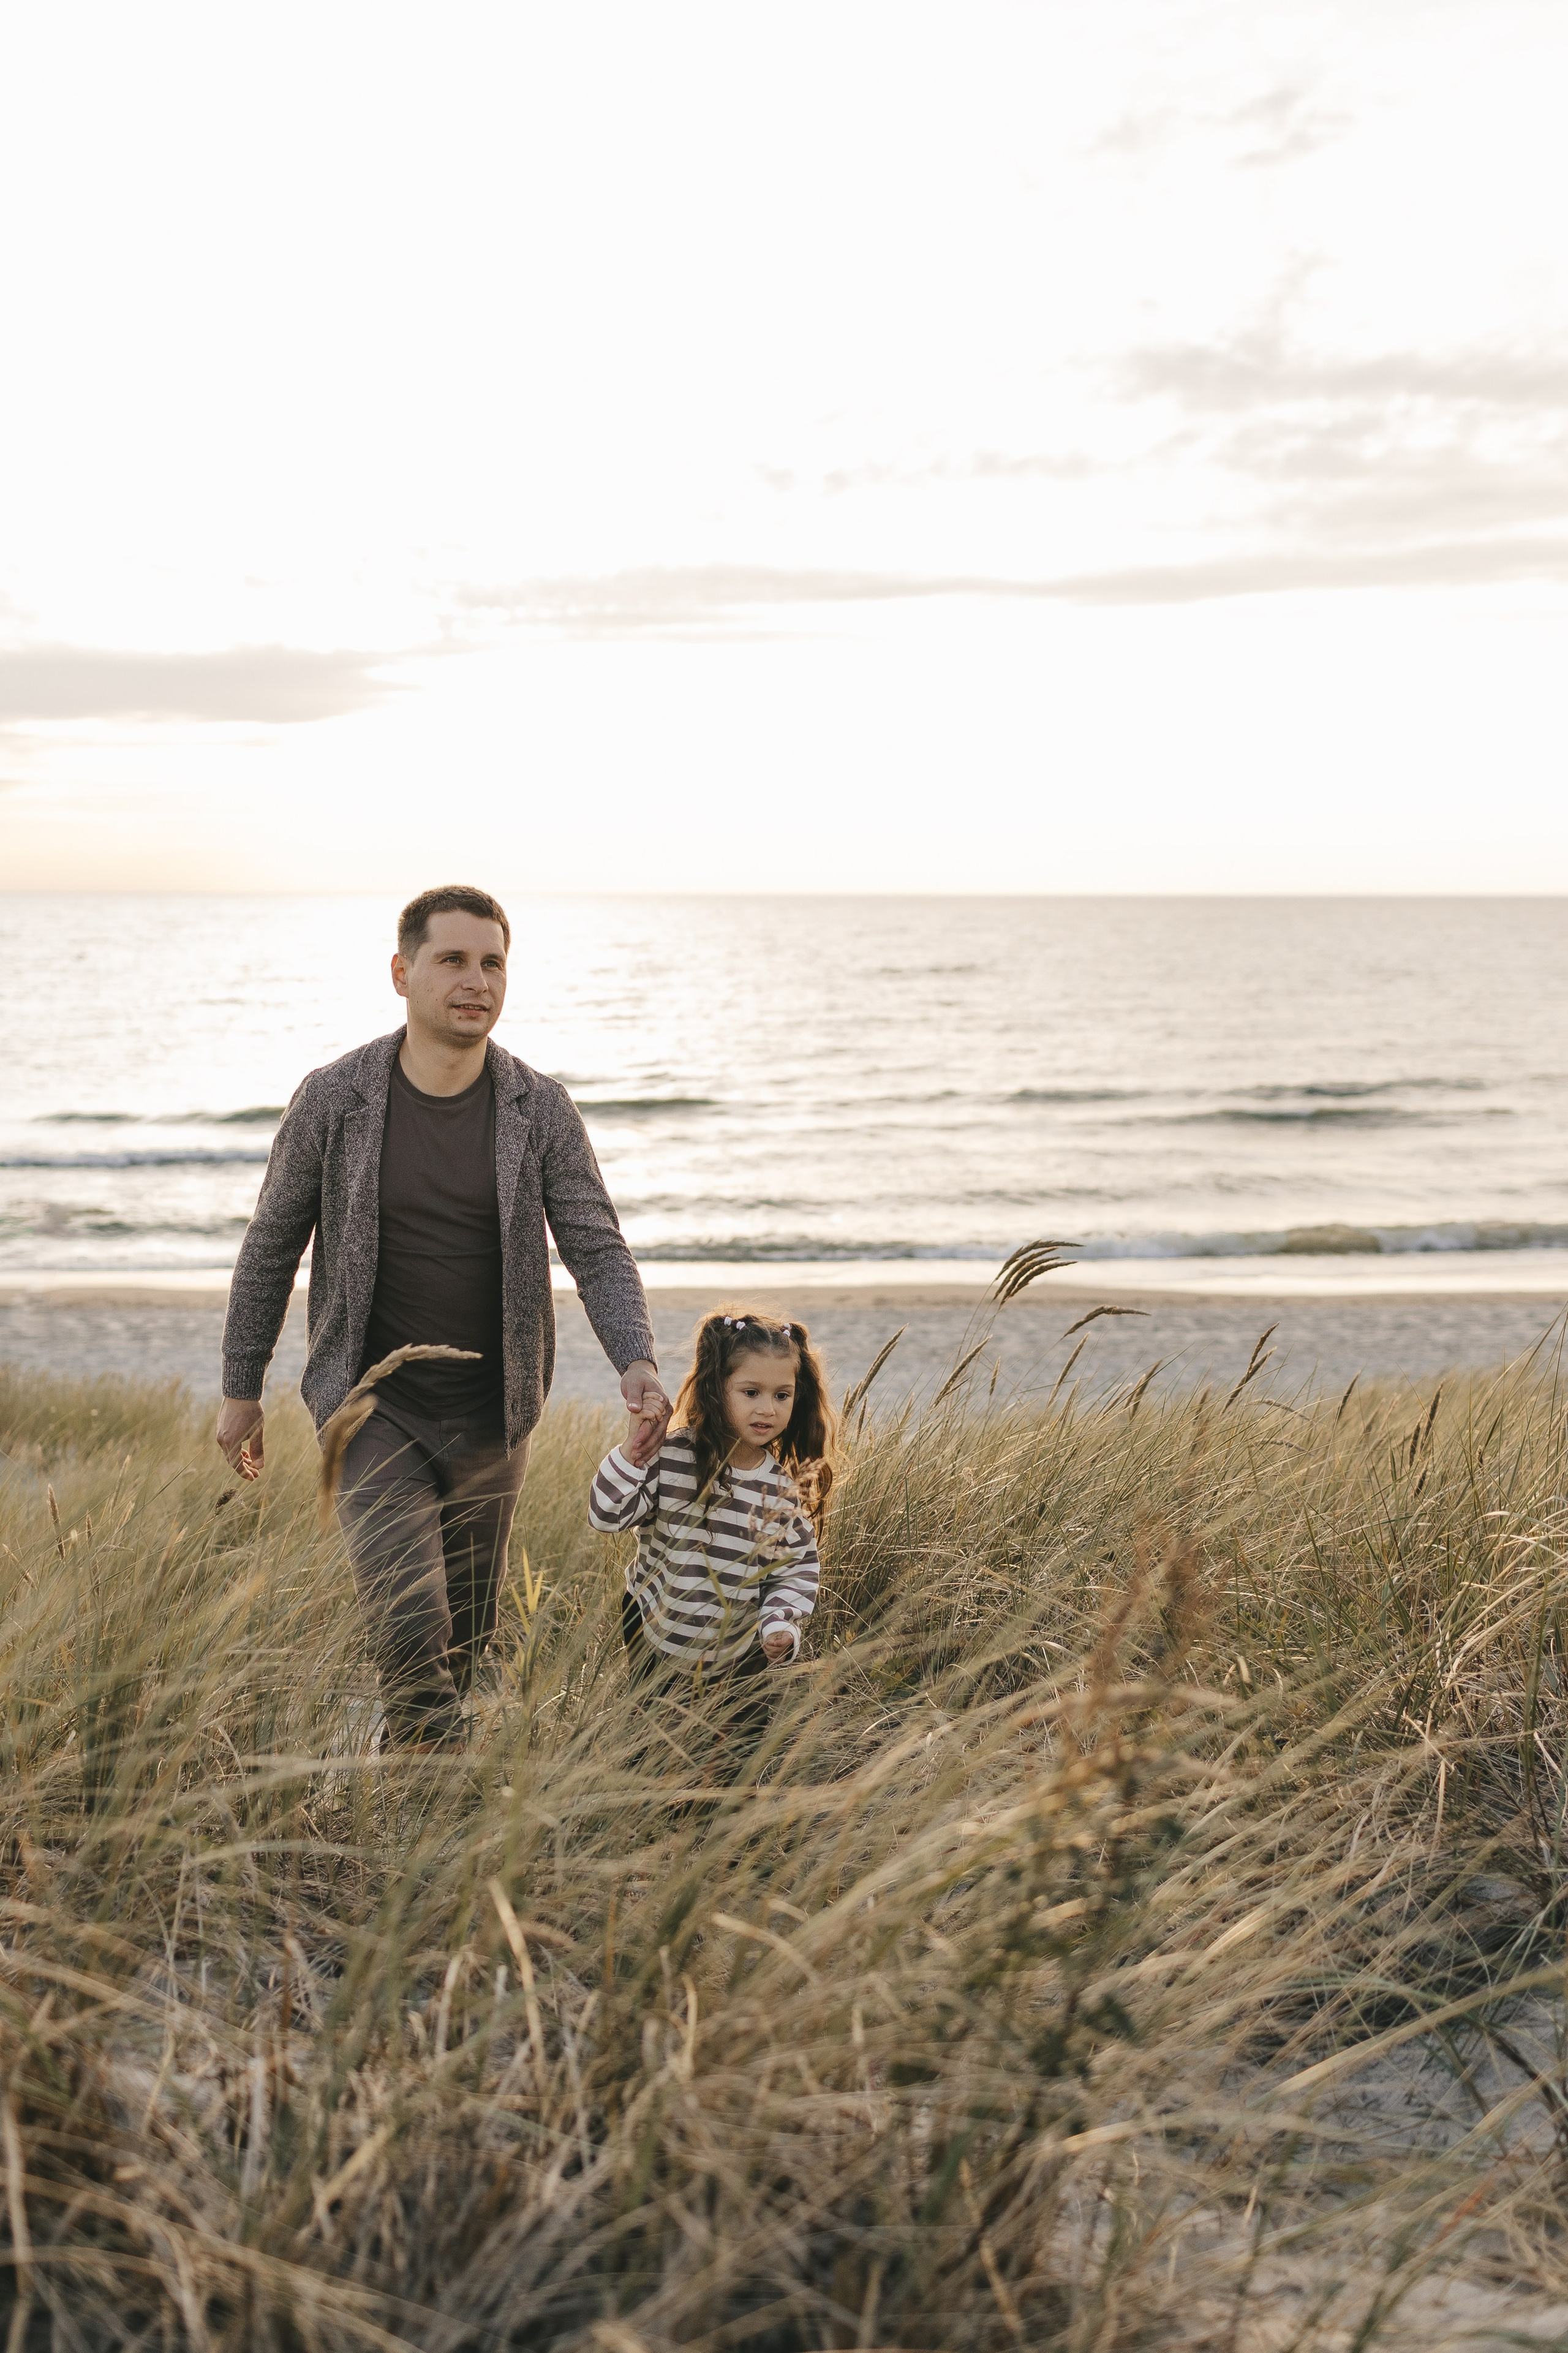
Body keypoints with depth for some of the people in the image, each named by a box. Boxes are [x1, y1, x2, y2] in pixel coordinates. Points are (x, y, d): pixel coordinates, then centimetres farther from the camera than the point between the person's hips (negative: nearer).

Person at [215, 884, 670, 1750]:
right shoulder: (334, 1100, -9)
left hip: (491, 1419, 3)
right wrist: (240, 1390, 7)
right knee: (410, 1625, -18)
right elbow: (272, 1246, 2)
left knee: (465, 1638, 16)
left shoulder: (541, 1109, -6)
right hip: (374, 1410, -2)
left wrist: (636, 1362, -27)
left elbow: (597, 1248, -8)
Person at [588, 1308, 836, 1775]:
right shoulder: (671, 1459, -19)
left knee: (746, 1748, 9)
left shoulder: (787, 1490, -11)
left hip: (737, 1649, 2)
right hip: (657, 1634, -1)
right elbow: (606, 1516, -18)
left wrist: (781, 1623, -19)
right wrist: (629, 1458, -31)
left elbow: (799, 1567, -4)